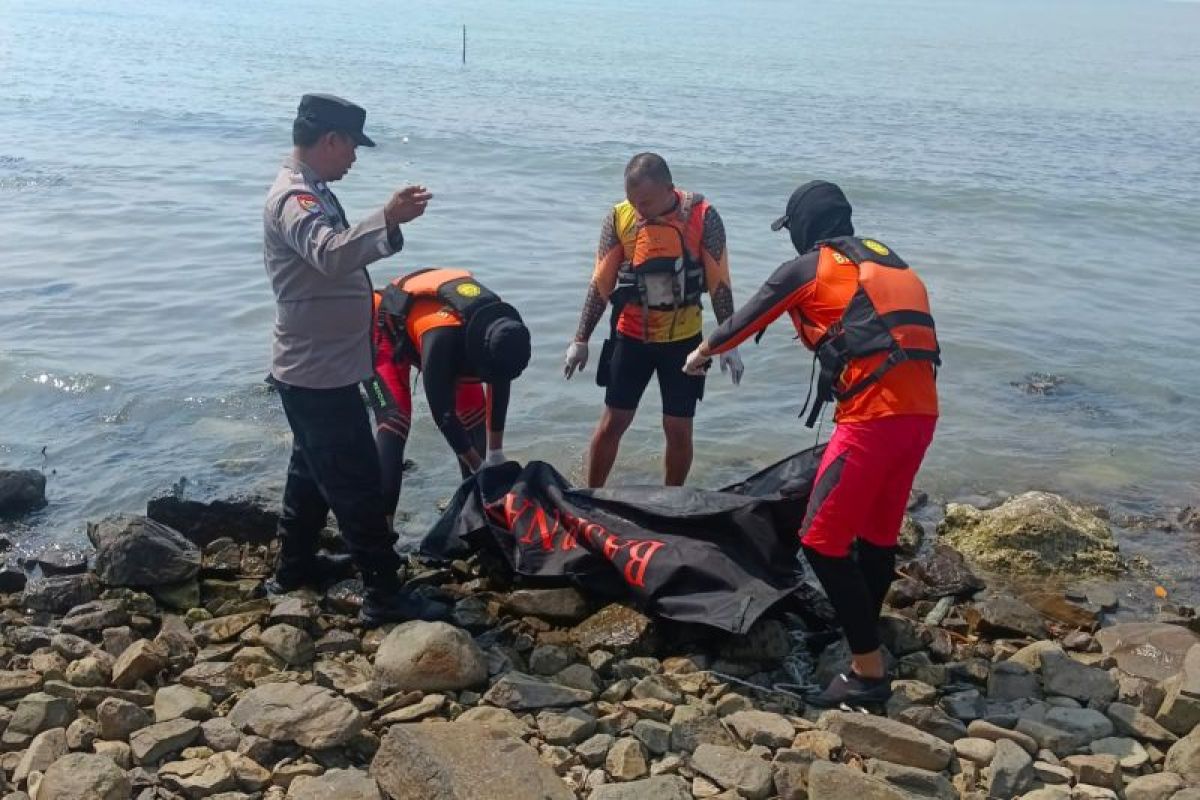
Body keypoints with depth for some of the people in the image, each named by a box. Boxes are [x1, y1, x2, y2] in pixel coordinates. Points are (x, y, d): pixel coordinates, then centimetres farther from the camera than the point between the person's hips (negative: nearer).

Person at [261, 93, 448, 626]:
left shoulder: (311, 192, 13)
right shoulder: (295, 199, -21)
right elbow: (331, 255, -43)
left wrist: (386, 226, 19)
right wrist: (389, 219, -54)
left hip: (315, 369, 11)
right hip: (319, 372, -11)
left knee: (313, 471, 22)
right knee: (357, 483, -5)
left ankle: (294, 567, 36)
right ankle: (384, 595, 2)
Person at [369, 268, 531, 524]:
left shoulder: (498, 327, -25)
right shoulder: (441, 336, -44)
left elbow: (500, 386, -9)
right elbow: (442, 412, -36)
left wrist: (496, 456, -6)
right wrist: (480, 467, -28)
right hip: (385, 333, -7)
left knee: (473, 406, -1)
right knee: (394, 420, -22)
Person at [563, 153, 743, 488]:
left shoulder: (702, 216, -13)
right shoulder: (619, 218, -9)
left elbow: (719, 282, -7)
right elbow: (601, 283, -2)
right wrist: (580, 340, -2)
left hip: (683, 338, -1)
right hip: (631, 336, 1)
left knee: (679, 429, 4)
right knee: (612, 422, 5)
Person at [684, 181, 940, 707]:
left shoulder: (806, 268, 5)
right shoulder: (884, 261, 23)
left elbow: (746, 320, 17)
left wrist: (702, 352, 35)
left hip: (873, 415, -8)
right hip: (921, 409, 8)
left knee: (822, 540, -2)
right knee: (878, 532, 21)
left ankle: (869, 672, -2)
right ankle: (864, 635, 34)